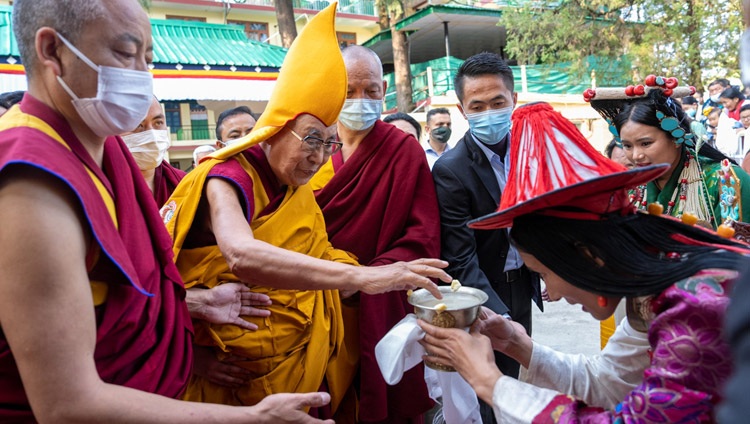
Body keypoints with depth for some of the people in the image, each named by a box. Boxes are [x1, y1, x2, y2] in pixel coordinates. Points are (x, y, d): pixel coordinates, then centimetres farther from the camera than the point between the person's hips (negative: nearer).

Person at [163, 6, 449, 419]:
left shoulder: (297, 190, 3)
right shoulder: (226, 181, -21)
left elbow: (316, 262, 2)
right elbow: (242, 257, -41)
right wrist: (361, 277, -45)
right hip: (228, 378, -6)